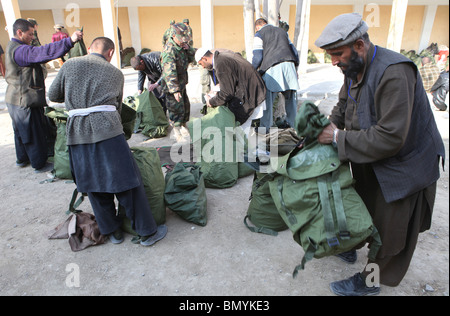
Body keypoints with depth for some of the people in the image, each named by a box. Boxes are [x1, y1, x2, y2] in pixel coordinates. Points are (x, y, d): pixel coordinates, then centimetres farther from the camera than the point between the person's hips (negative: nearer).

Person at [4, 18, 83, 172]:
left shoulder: (13, 47, 14)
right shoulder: (19, 50, -21)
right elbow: (43, 52, -35)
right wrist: (70, 40, -42)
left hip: (17, 100, 11)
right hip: (25, 101, -11)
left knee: (22, 131, 22)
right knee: (34, 133, 1)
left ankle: (22, 159, 38)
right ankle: (40, 164, 13)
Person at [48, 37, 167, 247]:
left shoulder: (69, 65, 15)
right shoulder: (116, 73, 14)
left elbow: (53, 95, 22)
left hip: (77, 132, 3)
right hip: (107, 128, -2)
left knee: (93, 183, 13)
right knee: (126, 181, 2)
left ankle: (112, 231, 25)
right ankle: (147, 231, 11)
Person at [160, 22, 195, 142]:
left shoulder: (182, 45, 5)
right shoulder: (169, 50, -23)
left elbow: (191, 58, 12)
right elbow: (170, 72, -28)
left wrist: (188, 49, -8)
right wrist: (175, 90, -31)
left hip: (182, 83, 9)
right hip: (172, 86, -9)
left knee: (186, 106, 17)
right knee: (177, 109, -3)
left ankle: (183, 127, 34)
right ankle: (177, 133, 11)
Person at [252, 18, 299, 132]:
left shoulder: (259, 34, 11)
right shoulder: (282, 31, 28)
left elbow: (257, 57, 1)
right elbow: (294, 51, 24)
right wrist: (295, 68, 28)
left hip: (273, 67, -5)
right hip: (289, 65, 5)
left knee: (267, 99, 1)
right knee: (291, 97, 14)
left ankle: (265, 127, 6)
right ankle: (293, 124, 22)